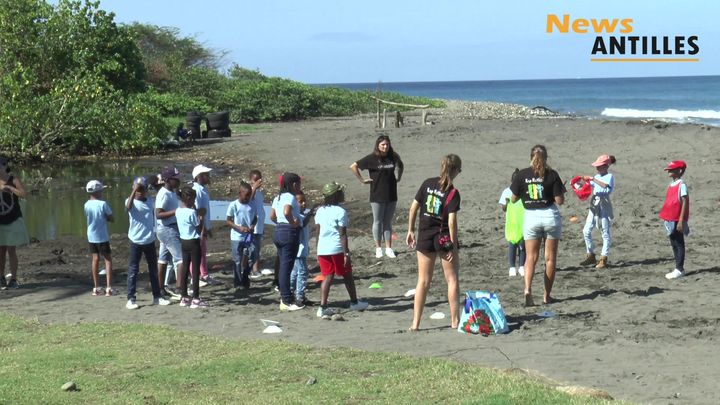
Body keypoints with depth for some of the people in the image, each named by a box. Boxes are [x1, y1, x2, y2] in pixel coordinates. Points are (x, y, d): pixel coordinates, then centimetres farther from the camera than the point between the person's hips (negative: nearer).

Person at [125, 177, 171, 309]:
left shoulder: (151, 202, 6)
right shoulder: (131, 201, -8)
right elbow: (128, 206, -32)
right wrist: (134, 190, -37)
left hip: (150, 241, 5)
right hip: (136, 241, -5)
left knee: (153, 269, 12)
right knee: (133, 270, 0)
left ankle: (157, 297, 21)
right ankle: (131, 299, 3)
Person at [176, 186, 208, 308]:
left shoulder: (178, 211, 3)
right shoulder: (192, 212, -18)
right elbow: (199, 229, -13)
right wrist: (200, 219, 1)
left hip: (183, 241, 7)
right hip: (193, 242, -7)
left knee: (185, 269, 13)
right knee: (196, 270, -1)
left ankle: (184, 297, 17)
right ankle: (195, 299, 0)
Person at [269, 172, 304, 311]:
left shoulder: (277, 198, 13)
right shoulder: (290, 197, -13)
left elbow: (272, 216, 16)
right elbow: (287, 212, -30)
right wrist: (293, 223, -17)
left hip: (278, 231, 9)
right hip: (290, 232, -9)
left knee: (282, 266, 14)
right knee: (286, 267, -5)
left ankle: (284, 297, 22)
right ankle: (286, 302, -2)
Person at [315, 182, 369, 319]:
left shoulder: (320, 211, 9)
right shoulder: (340, 212, -10)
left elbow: (318, 232, 13)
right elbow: (343, 235, -13)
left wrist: (318, 252, 20)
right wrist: (346, 254, -10)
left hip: (322, 249, 5)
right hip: (336, 249, -5)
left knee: (328, 277, 7)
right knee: (347, 275, 12)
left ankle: (323, 307, -3)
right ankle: (354, 302, 26)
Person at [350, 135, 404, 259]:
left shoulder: (393, 157, 2)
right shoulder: (372, 158, -9)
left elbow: (401, 166, 25)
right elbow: (353, 166, -6)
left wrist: (399, 178, 13)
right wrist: (362, 180, -7)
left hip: (391, 195, 3)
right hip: (377, 196, -3)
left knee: (388, 222, 8)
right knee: (378, 221, 4)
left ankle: (388, 248, 11)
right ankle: (378, 248, 11)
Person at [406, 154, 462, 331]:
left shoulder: (427, 183, 0)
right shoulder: (453, 193, -13)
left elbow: (414, 208, 1)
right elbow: (452, 221, -17)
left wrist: (410, 230, 10)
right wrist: (454, 246, -12)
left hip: (425, 238, 4)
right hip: (444, 238, -4)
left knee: (423, 281, 9)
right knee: (452, 279, 10)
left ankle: (415, 322, 6)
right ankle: (455, 320, 11)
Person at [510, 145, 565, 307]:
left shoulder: (522, 175, -5)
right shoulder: (551, 175, -9)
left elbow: (513, 199, 1)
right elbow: (559, 200, -10)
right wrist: (561, 192, 10)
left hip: (531, 217, 1)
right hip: (550, 216, -1)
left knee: (531, 257, 5)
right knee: (550, 258, 10)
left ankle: (528, 289, -18)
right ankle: (547, 296, 15)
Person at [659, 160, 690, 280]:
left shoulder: (682, 185, -13)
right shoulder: (671, 185, 12)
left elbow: (685, 202, -17)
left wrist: (681, 220, -20)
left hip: (677, 220, -8)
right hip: (670, 220, 8)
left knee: (679, 244, -2)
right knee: (674, 244, 12)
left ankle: (680, 269, 3)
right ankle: (678, 268, 19)